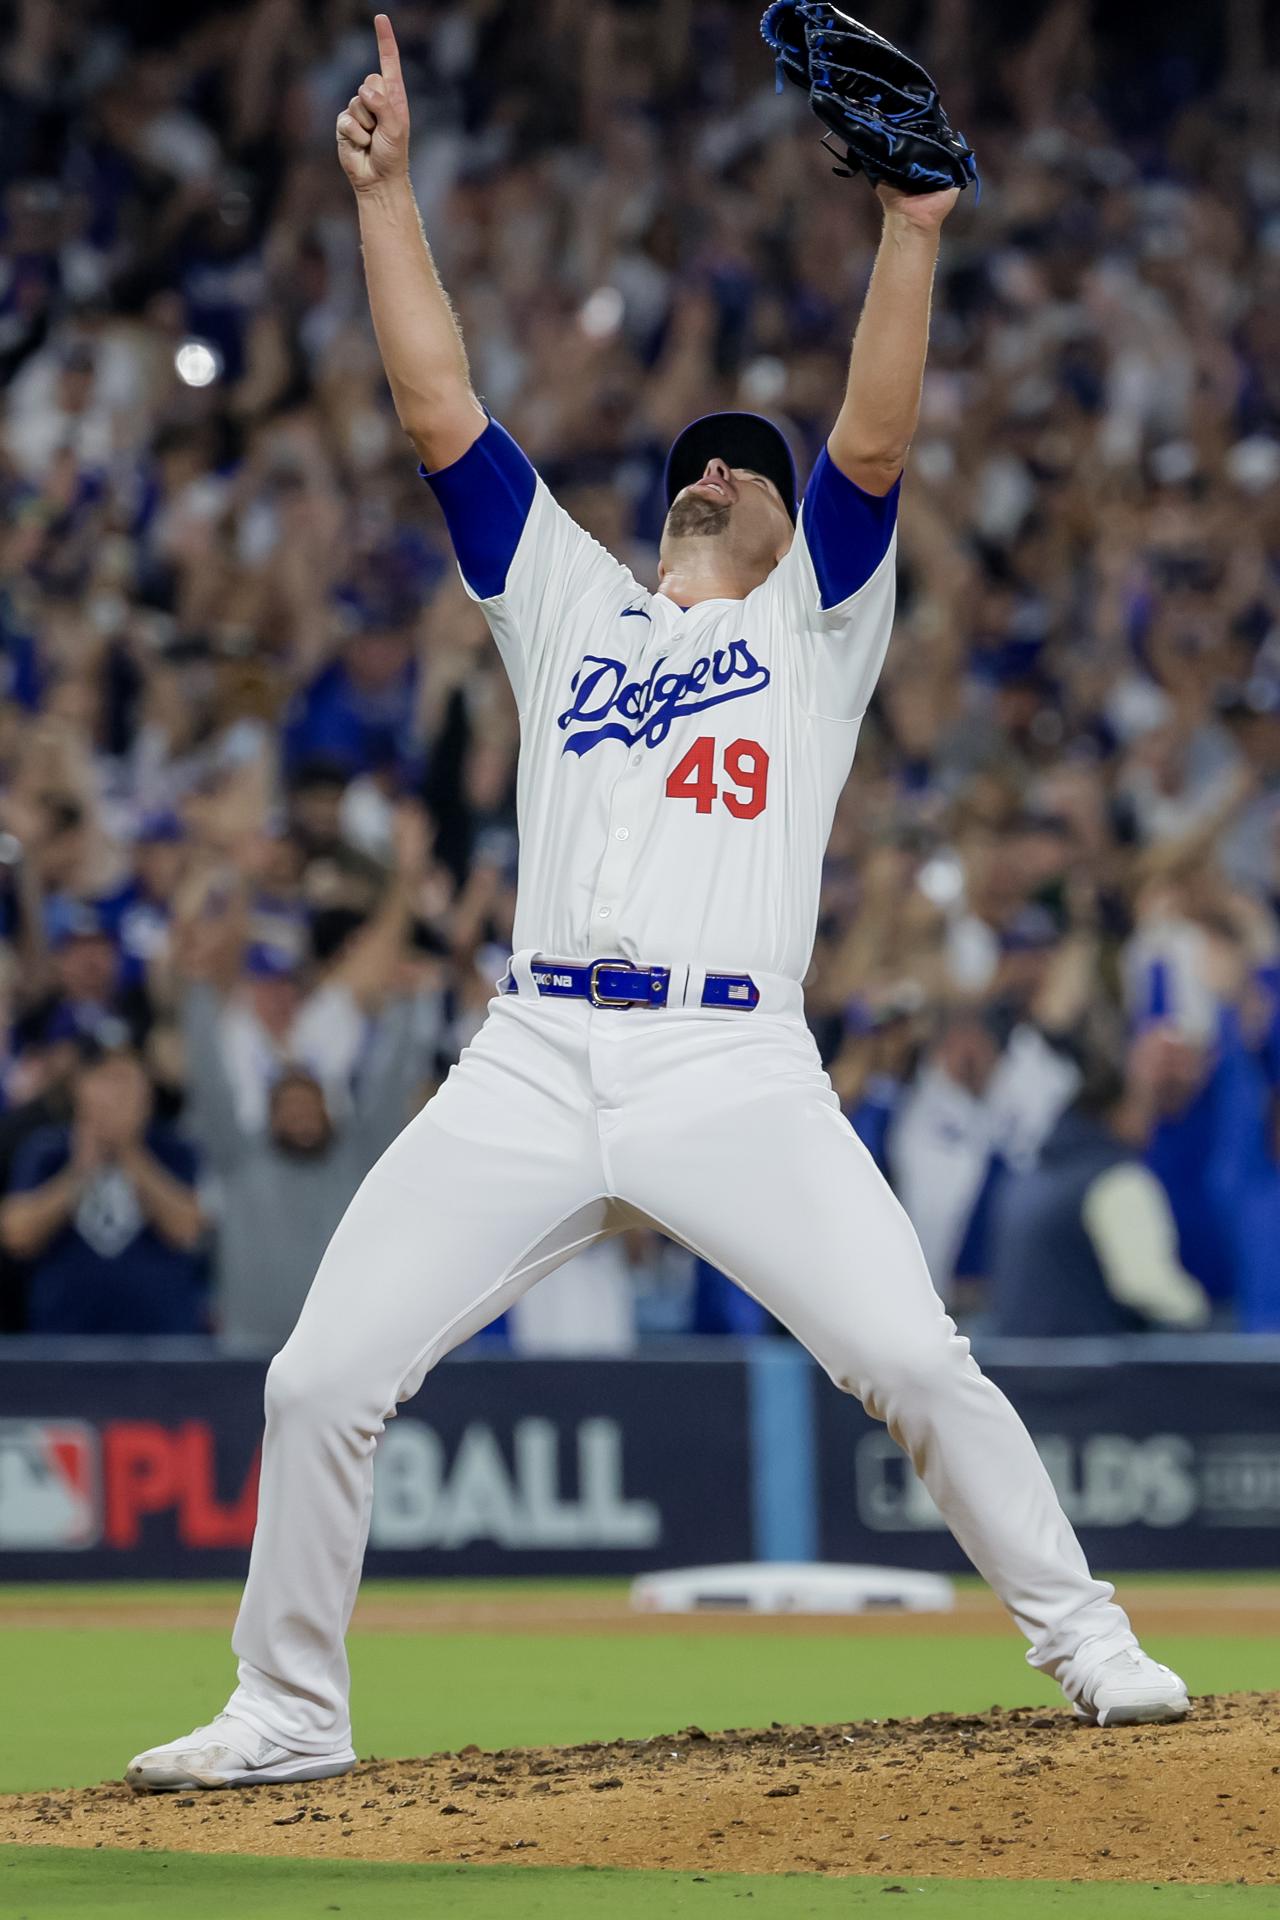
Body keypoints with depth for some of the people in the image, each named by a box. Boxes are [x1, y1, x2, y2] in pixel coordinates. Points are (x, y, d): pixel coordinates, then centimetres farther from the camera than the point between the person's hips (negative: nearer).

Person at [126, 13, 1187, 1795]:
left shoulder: (816, 622, 19)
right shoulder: (571, 603, 25)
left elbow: (873, 445, 3)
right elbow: (441, 411, 18)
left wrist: (911, 226, -6)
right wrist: (385, 189, 14)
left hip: (737, 1065, -2)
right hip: (533, 1064, 3)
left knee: (913, 1360, -17)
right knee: (322, 1379, -6)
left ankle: (1085, 1638, 0)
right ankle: (289, 1713, 8)